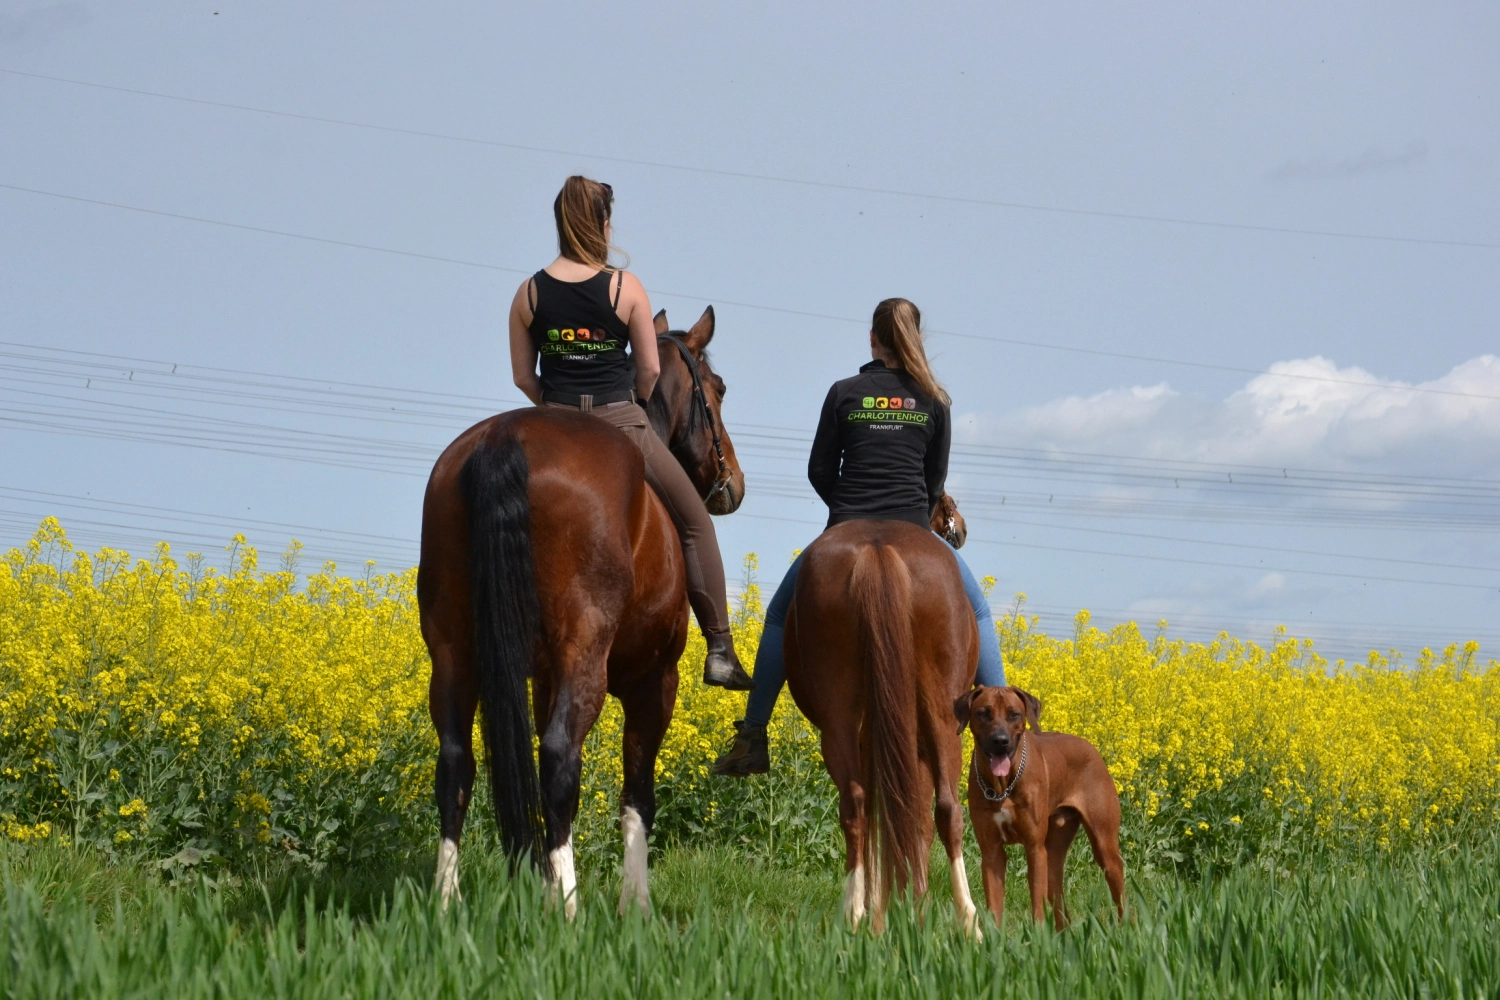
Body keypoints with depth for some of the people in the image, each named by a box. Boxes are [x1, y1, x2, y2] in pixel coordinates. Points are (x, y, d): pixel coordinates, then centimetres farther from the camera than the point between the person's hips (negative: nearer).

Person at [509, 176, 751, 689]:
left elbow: (523, 377, 6)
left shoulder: (529, 294, 1)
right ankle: (720, 650, 9)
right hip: (621, 425, -2)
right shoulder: (626, 287, -6)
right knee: (694, 523, 12)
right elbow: (650, 369, -2)